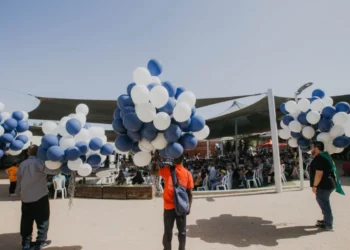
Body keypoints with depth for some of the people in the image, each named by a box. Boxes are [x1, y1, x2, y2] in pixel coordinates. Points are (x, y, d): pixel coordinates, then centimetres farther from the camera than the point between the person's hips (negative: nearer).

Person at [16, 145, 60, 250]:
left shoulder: (22, 164, 5)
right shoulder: (39, 162, -15)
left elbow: (19, 181, 12)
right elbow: (55, 170, -20)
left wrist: (20, 193, 22)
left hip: (26, 198, 6)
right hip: (40, 197, -6)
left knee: (26, 221, 14)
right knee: (42, 220, 7)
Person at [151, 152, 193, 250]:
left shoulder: (168, 170, -10)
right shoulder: (188, 173, -5)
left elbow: (153, 172, 3)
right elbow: (189, 193, -3)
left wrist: (155, 159, 8)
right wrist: (189, 207, 7)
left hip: (169, 207, -1)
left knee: (168, 231, 13)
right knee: (182, 231, 14)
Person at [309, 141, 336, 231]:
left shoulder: (319, 158, -21)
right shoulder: (323, 157, 14)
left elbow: (319, 173, -27)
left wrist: (315, 185, -20)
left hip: (323, 186, -11)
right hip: (326, 184, 11)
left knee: (324, 204, -2)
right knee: (324, 203, 21)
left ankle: (328, 225, 6)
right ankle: (326, 220, 33)